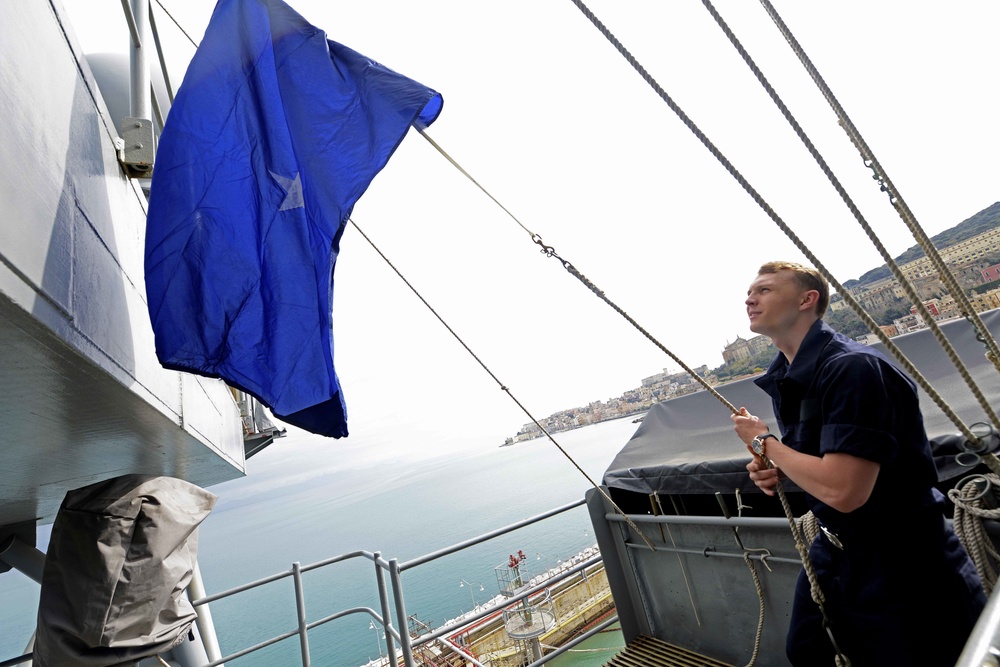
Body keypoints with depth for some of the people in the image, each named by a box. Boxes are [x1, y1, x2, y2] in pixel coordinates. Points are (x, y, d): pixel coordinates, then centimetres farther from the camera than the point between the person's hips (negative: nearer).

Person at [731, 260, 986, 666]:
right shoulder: (784, 378, 0)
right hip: (836, 549, 9)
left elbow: (842, 490, -35)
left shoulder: (853, 368, -28)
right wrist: (773, 469, -5)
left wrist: (764, 441, -21)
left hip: (903, 564, -8)